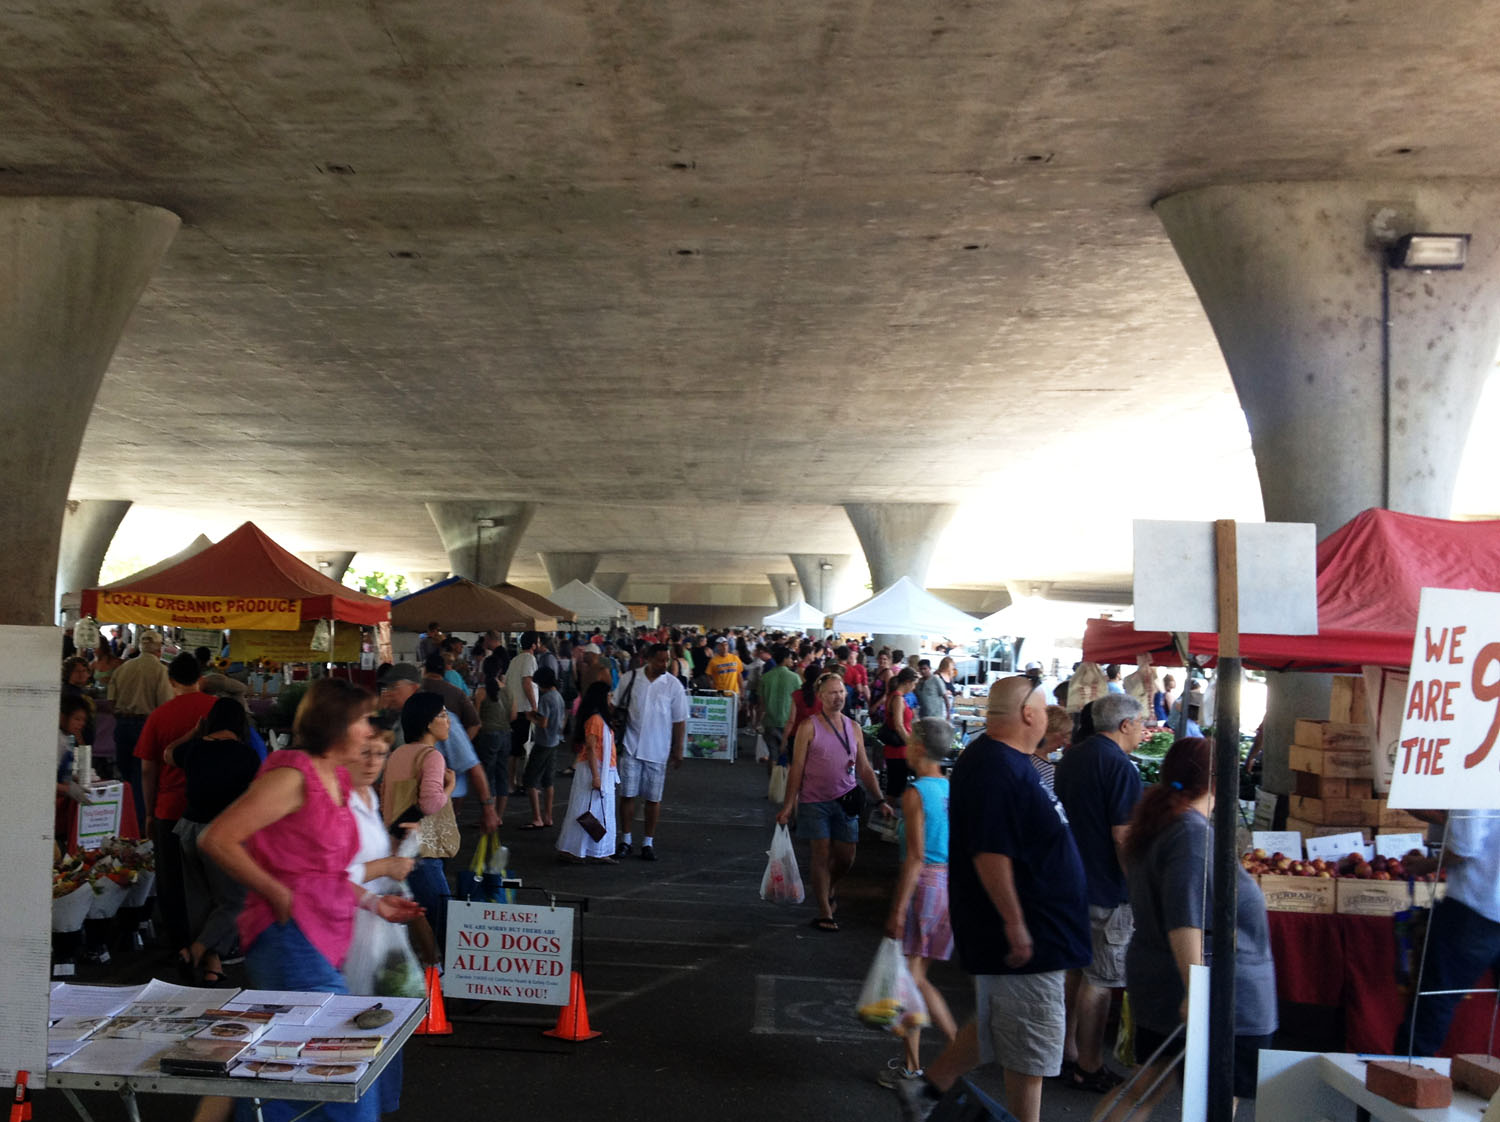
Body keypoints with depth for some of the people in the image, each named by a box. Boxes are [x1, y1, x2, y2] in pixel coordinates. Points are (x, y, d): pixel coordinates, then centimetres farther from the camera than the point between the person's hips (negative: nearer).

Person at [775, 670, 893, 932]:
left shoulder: (853, 728, 7)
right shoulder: (809, 727, -5)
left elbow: (864, 769, 12)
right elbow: (797, 768, -5)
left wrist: (880, 801, 5)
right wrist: (788, 805, -9)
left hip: (845, 801, 4)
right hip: (815, 801, -4)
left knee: (846, 858, 8)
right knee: (822, 855, -2)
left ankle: (830, 890, 38)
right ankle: (824, 912, 10)